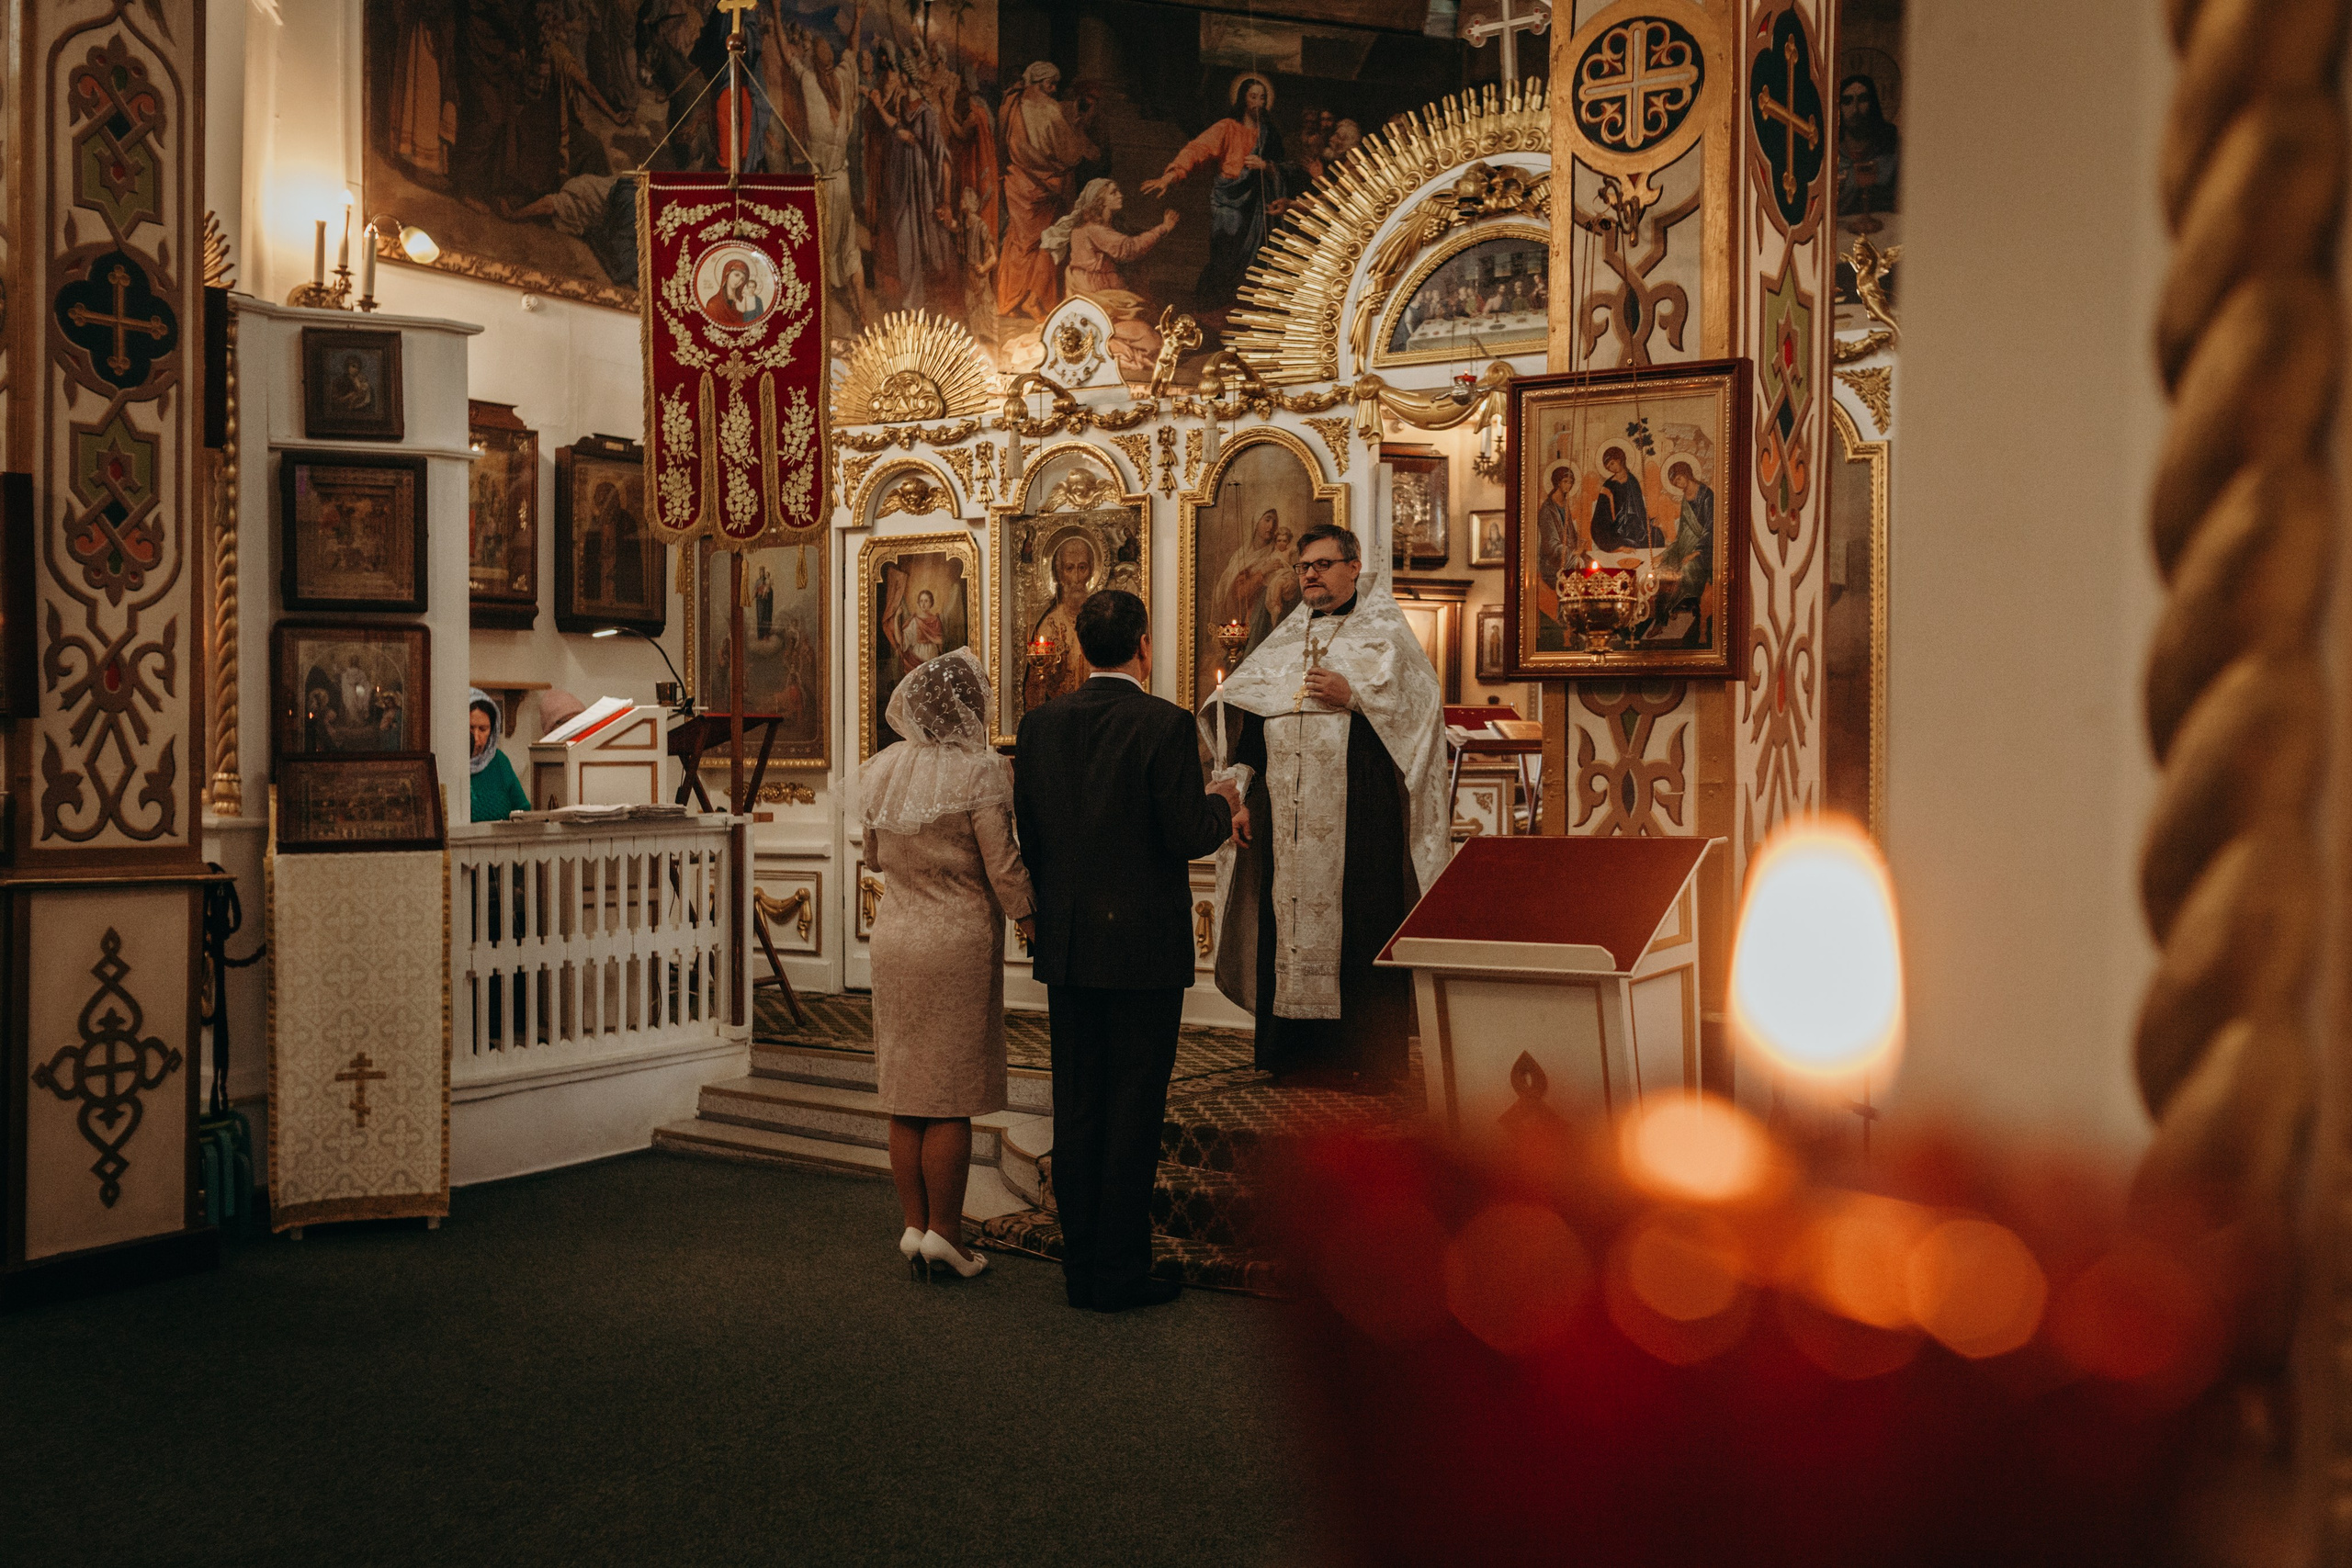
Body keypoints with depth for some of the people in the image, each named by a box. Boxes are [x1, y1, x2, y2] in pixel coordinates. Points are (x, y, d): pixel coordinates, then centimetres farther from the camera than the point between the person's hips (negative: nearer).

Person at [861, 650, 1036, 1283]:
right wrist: (1030, 922, 3)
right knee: (951, 1098, 2)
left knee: (907, 1093, 11)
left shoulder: (882, 769, 5)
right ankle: (944, 1232, 7)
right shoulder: (979, 773, -14)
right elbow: (1004, 866, -12)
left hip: (894, 936, 6)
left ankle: (914, 1227, 18)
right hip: (959, 943, -6)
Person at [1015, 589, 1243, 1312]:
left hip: (1066, 948, 5)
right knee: (1133, 1109, 4)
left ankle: (1081, 1266, 20)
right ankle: (1121, 1271, 10)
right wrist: (1222, 803, 6)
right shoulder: (1165, 724, -13)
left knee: (1076, 1109, 12)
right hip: (1144, 946, -5)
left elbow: (1028, 835, 5)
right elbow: (1188, 836, -15)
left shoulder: (1041, 724, 3)